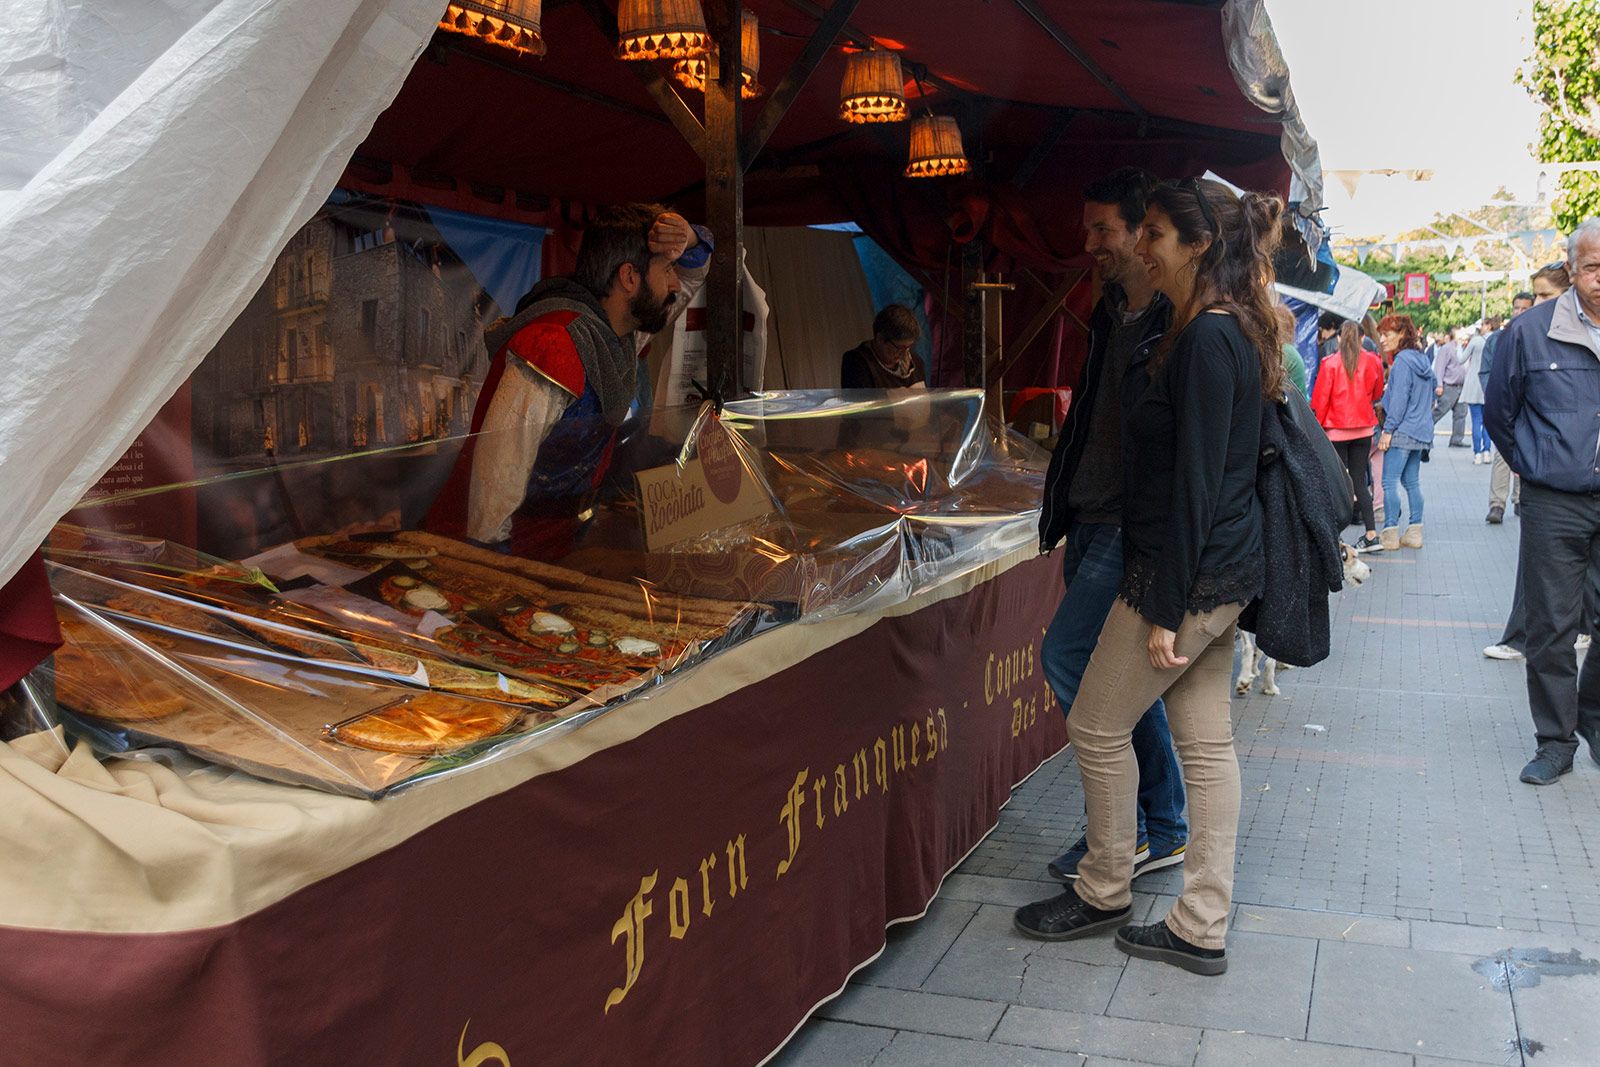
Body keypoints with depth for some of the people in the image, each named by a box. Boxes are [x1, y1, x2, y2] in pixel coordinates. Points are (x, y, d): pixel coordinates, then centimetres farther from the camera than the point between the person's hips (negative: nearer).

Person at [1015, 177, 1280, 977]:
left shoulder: (1206, 341, -19)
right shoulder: (1233, 332, 12)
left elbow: (1194, 482, -21)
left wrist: (1167, 608, -19)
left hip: (1188, 574, -10)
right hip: (1225, 572, 10)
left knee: (1099, 727, 6)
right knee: (1206, 742, 12)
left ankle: (1104, 893, 25)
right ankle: (1202, 929, 21)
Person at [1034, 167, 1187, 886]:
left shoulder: (1181, 325, -14)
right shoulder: (1110, 316, 15)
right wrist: (1065, 515, 22)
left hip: (1133, 528, -9)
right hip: (1093, 524, 9)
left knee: (1065, 656, -11)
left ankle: (1123, 828, 3)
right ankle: (1164, 831, 23)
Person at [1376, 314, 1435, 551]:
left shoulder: (1402, 360, -13)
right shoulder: (1422, 359, 14)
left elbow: (1399, 398, -17)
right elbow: (1434, 385, 29)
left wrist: (1388, 429, -15)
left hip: (1402, 431, -9)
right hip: (1421, 431, 9)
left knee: (1390, 482, -6)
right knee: (1412, 481, 12)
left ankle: (1390, 533, -6)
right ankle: (1415, 533, 13)